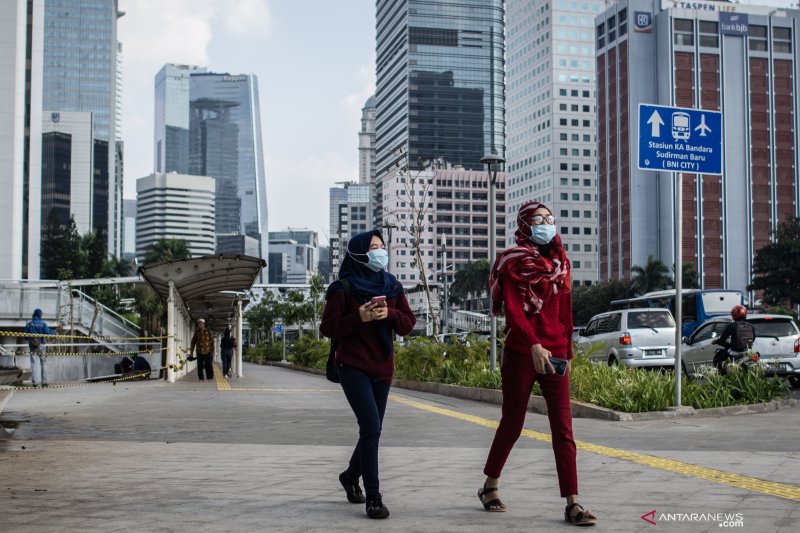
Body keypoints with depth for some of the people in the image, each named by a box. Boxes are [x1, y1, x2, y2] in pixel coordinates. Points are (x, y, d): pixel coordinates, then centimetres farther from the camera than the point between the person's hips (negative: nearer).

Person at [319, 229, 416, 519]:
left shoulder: (392, 286, 8)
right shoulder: (343, 287, -7)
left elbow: (408, 323, 6)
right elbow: (328, 328, -8)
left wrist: (389, 314, -14)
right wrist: (359, 318, -21)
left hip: (382, 368, 6)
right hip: (353, 367, -6)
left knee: (371, 429, 12)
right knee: (372, 427, -16)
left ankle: (351, 475, 39)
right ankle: (373, 497, -10)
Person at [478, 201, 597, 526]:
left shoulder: (560, 262, 12)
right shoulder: (512, 262, -4)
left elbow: (565, 311, 16)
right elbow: (512, 310, -14)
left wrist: (567, 350, 14)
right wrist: (534, 346, -26)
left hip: (555, 354, 4)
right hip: (520, 354, -4)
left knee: (563, 429, -3)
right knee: (512, 424, 6)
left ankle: (572, 504, -5)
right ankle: (490, 487, 26)